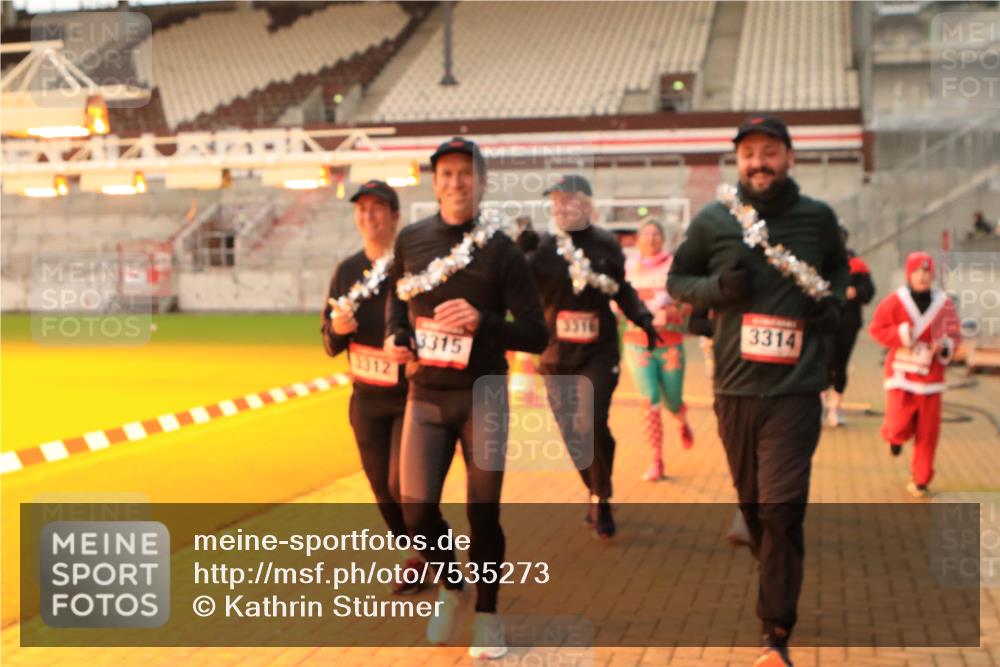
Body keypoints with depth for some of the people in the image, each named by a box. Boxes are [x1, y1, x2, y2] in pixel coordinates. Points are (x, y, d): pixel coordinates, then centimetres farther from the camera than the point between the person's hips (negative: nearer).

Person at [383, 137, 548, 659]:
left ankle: (487, 613, 23)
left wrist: (482, 323, -25)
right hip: (425, 396, 3)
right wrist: (394, 335, 3)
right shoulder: (411, 240, 2)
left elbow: (536, 335, -10)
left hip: (482, 396, -3)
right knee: (416, 508, -1)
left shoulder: (501, 251, -9)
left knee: (483, 511, 1)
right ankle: (451, 587, 28)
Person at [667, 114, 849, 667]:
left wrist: (833, 301, 1)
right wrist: (718, 286, -11)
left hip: (796, 388, -2)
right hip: (735, 388, 2)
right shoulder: (714, 219, 1)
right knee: (752, 504, 16)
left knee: (781, 510, -10)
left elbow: (838, 268, 21)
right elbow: (677, 280, 9)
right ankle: (776, 588, 43)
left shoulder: (817, 217, 3)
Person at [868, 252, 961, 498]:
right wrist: (901, 334, -15)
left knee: (928, 431, 4)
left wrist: (945, 346, -12)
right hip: (901, 372, -2)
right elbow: (876, 328, -1)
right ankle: (894, 436, 27)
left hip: (930, 375, 2)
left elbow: (955, 334, 8)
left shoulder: (944, 304, 0)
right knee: (900, 426, -13)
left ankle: (920, 480, 20)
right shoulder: (895, 301, -5)